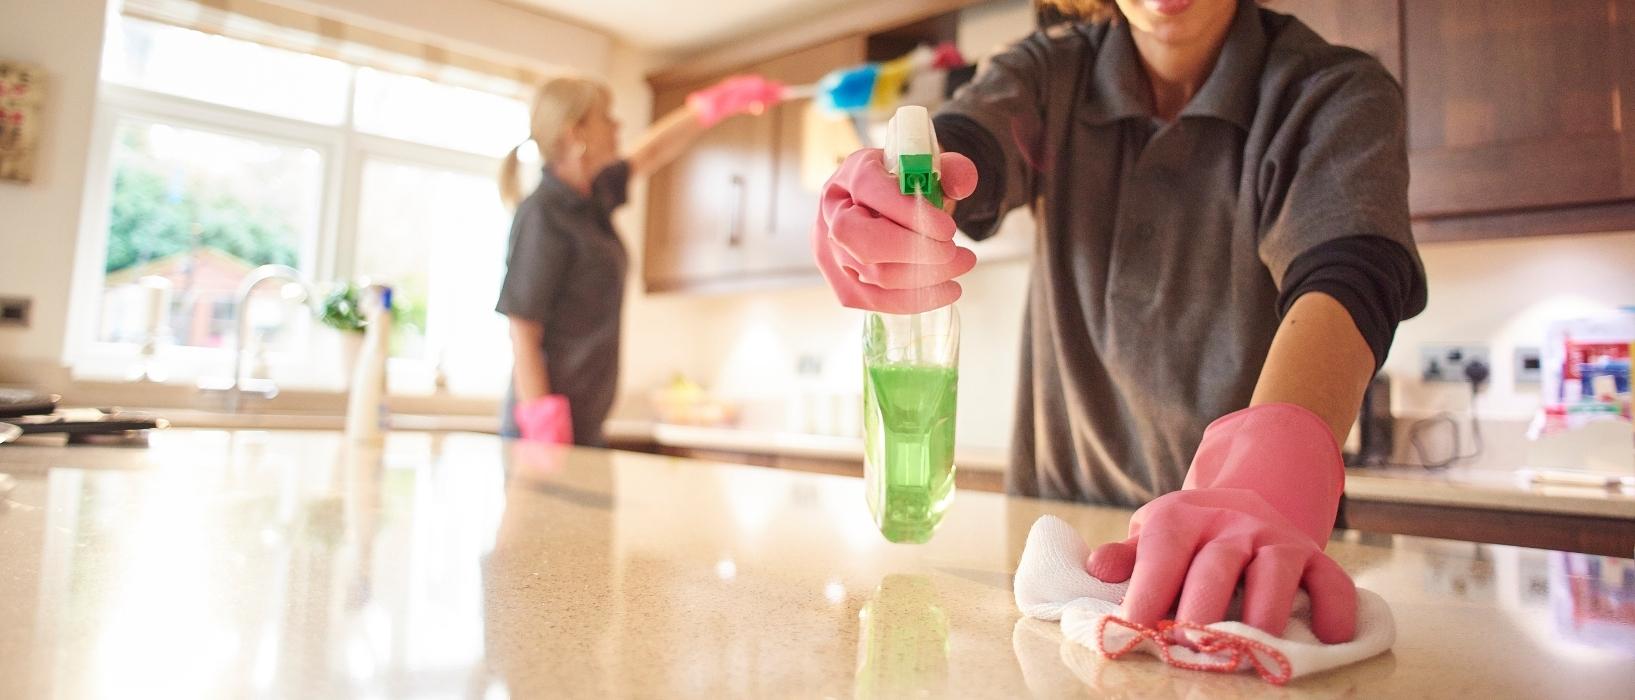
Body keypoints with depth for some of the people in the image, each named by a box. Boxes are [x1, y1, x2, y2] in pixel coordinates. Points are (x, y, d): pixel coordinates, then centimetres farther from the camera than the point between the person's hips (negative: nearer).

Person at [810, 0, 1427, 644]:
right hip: (1058, 501, 2)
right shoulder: (1049, 71, 3)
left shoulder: (1336, 92, -5)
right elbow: (962, 148, -18)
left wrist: (1270, 477, -45)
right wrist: (879, 187, -42)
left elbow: (1349, 275, -25)